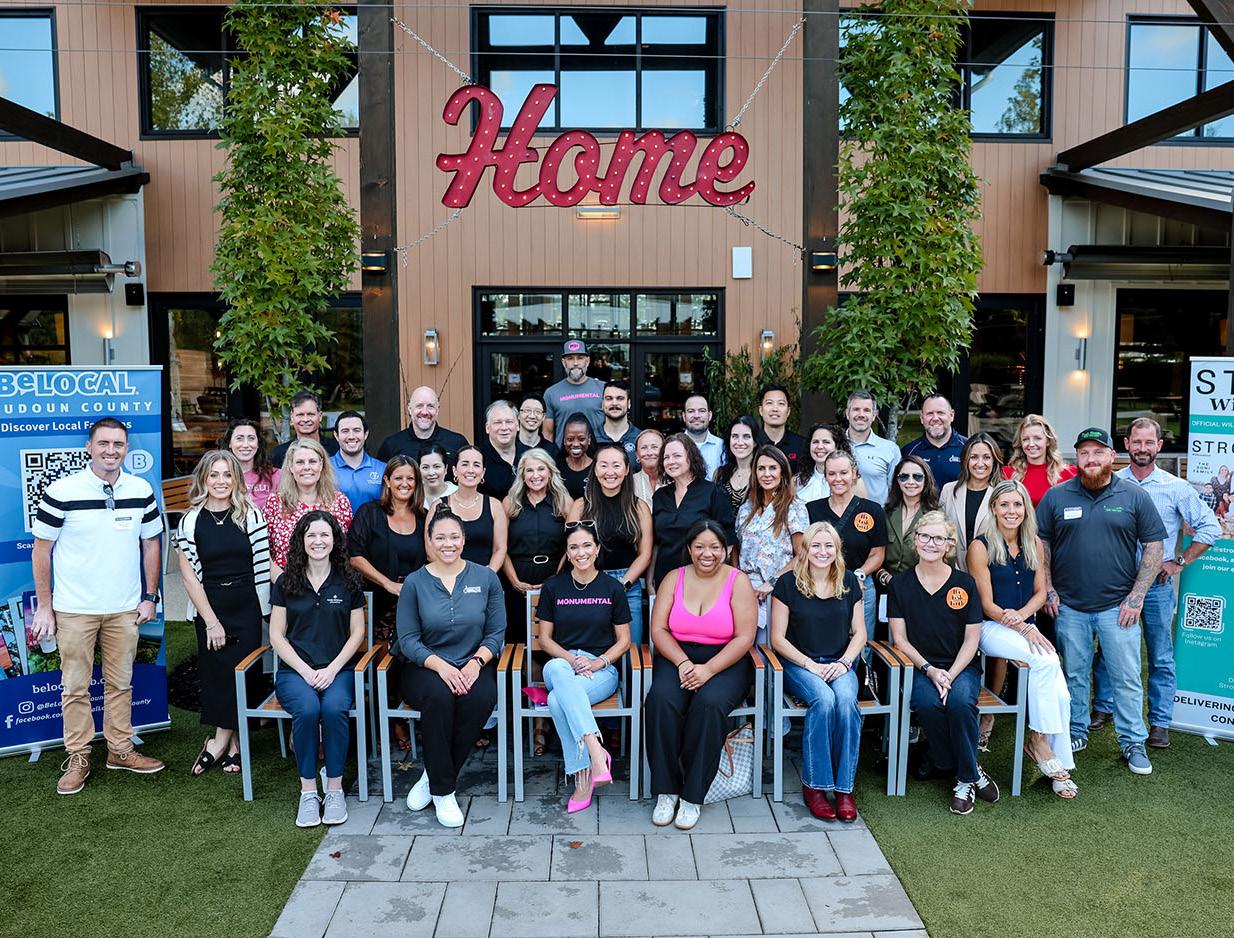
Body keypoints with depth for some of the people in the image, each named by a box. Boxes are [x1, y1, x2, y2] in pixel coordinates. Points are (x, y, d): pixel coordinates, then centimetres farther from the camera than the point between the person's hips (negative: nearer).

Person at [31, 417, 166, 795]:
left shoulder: (141, 491, 0)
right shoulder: (61, 491, -9)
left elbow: (150, 544, 10)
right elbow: (42, 548, -4)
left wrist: (150, 596, 6)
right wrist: (44, 606, -5)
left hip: (124, 609, 3)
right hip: (74, 609, -3)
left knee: (121, 683, 12)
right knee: (75, 687, 6)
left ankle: (120, 749, 25)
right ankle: (78, 758, 19)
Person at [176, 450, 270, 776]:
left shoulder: (251, 515, 0)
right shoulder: (191, 521, 0)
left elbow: (265, 564, 0)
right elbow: (189, 575, -1)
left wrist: (273, 605, -9)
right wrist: (211, 621, -6)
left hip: (247, 606, 0)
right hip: (209, 607, 1)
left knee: (241, 671, -1)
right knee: (215, 672, 1)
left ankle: (221, 740, 12)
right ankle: (232, 743, 13)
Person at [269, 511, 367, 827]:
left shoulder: (348, 581, 7)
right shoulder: (286, 582, 8)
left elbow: (357, 632, 6)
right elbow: (277, 635, 5)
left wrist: (332, 669, -8)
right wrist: (306, 671, -8)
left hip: (337, 670, 0)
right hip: (295, 670, 0)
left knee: (334, 707, -32)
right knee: (307, 708, -32)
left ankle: (335, 788, -16)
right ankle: (308, 791, -17)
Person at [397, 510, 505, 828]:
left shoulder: (486, 578, 4)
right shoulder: (415, 583, 1)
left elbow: (496, 632, 3)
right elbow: (408, 639, -2)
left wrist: (476, 662, -15)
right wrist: (440, 665, -19)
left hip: (474, 666, 1)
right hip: (426, 667, -1)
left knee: (481, 698, -33)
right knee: (439, 696, -35)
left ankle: (433, 776, -12)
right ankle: (443, 791, -17)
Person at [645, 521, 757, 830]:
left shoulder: (738, 581, -1)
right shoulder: (674, 578, 7)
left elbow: (745, 637, -8)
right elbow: (658, 630, 2)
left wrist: (708, 669, -19)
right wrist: (682, 662, -16)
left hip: (725, 661, -2)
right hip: (677, 657, 2)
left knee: (709, 703, -33)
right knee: (661, 699, -29)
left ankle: (692, 796, -18)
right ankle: (665, 790, -17)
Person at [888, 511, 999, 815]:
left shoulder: (965, 583, 3)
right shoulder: (900, 583, 3)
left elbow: (972, 638, 2)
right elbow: (900, 639, 2)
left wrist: (951, 675, -13)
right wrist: (930, 670, -12)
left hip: (961, 667, 0)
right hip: (920, 667, 0)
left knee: (960, 700, -33)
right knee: (927, 703, -32)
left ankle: (965, 778, -10)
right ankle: (972, 774, -10)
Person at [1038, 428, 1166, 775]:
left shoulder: (1135, 496, -1)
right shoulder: (1056, 496, 2)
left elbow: (1155, 546, 1)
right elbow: (1041, 544, 6)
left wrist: (1137, 595, -6)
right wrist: (1048, 590, -1)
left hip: (1118, 606, -1)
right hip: (1069, 606, 1)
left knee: (1127, 678, 4)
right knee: (1074, 675, 12)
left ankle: (1133, 742, 18)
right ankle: (1076, 732, 27)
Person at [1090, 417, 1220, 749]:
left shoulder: (1175, 488, -1)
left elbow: (1210, 527, 2)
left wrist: (1179, 562, -3)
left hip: (1156, 584, -1)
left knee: (1160, 657, 5)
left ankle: (1160, 723, 15)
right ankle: (1102, 708, 24)